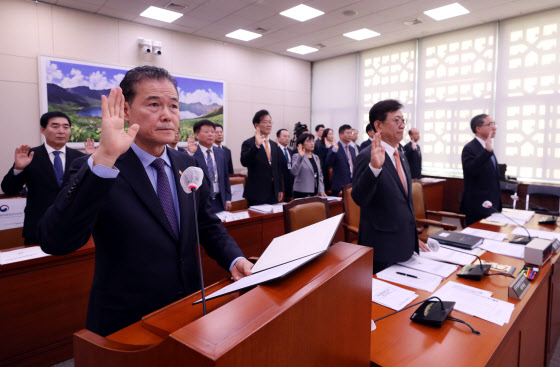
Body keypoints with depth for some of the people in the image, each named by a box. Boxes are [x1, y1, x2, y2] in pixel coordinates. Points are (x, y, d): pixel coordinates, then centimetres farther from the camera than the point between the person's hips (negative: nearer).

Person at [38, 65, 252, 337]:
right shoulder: (93, 169, -16)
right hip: (125, 323, -4)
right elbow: (54, 241, -29)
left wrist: (235, 259, -12)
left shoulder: (189, 166, 0)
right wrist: (104, 158, -38)